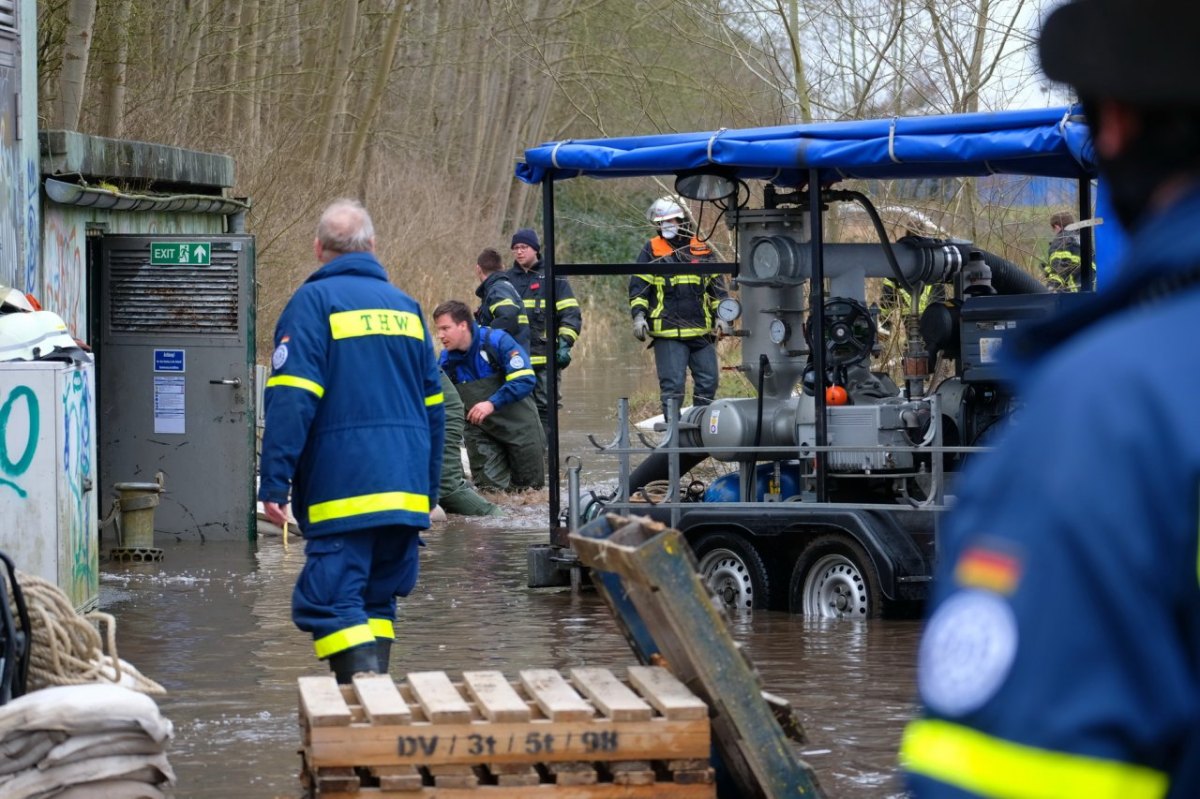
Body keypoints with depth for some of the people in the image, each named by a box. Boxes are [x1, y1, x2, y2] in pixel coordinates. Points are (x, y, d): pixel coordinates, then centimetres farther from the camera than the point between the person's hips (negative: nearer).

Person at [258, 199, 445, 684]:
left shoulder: (314, 301, -4)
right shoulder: (404, 306, 16)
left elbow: (292, 400, -14)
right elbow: (432, 405, 20)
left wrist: (274, 482, -14)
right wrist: (429, 488, 27)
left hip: (344, 489, -6)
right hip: (406, 491, 6)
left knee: (332, 599, -9)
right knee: (377, 598, 15)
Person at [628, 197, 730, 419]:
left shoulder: (701, 249, 13)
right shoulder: (652, 251, 4)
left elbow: (716, 285, 19)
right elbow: (638, 286, 2)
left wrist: (722, 315, 11)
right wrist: (638, 315, -11)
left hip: (701, 331, 4)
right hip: (668, 333, -4)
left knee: (708, 381, 6)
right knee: (672, 384, -7)